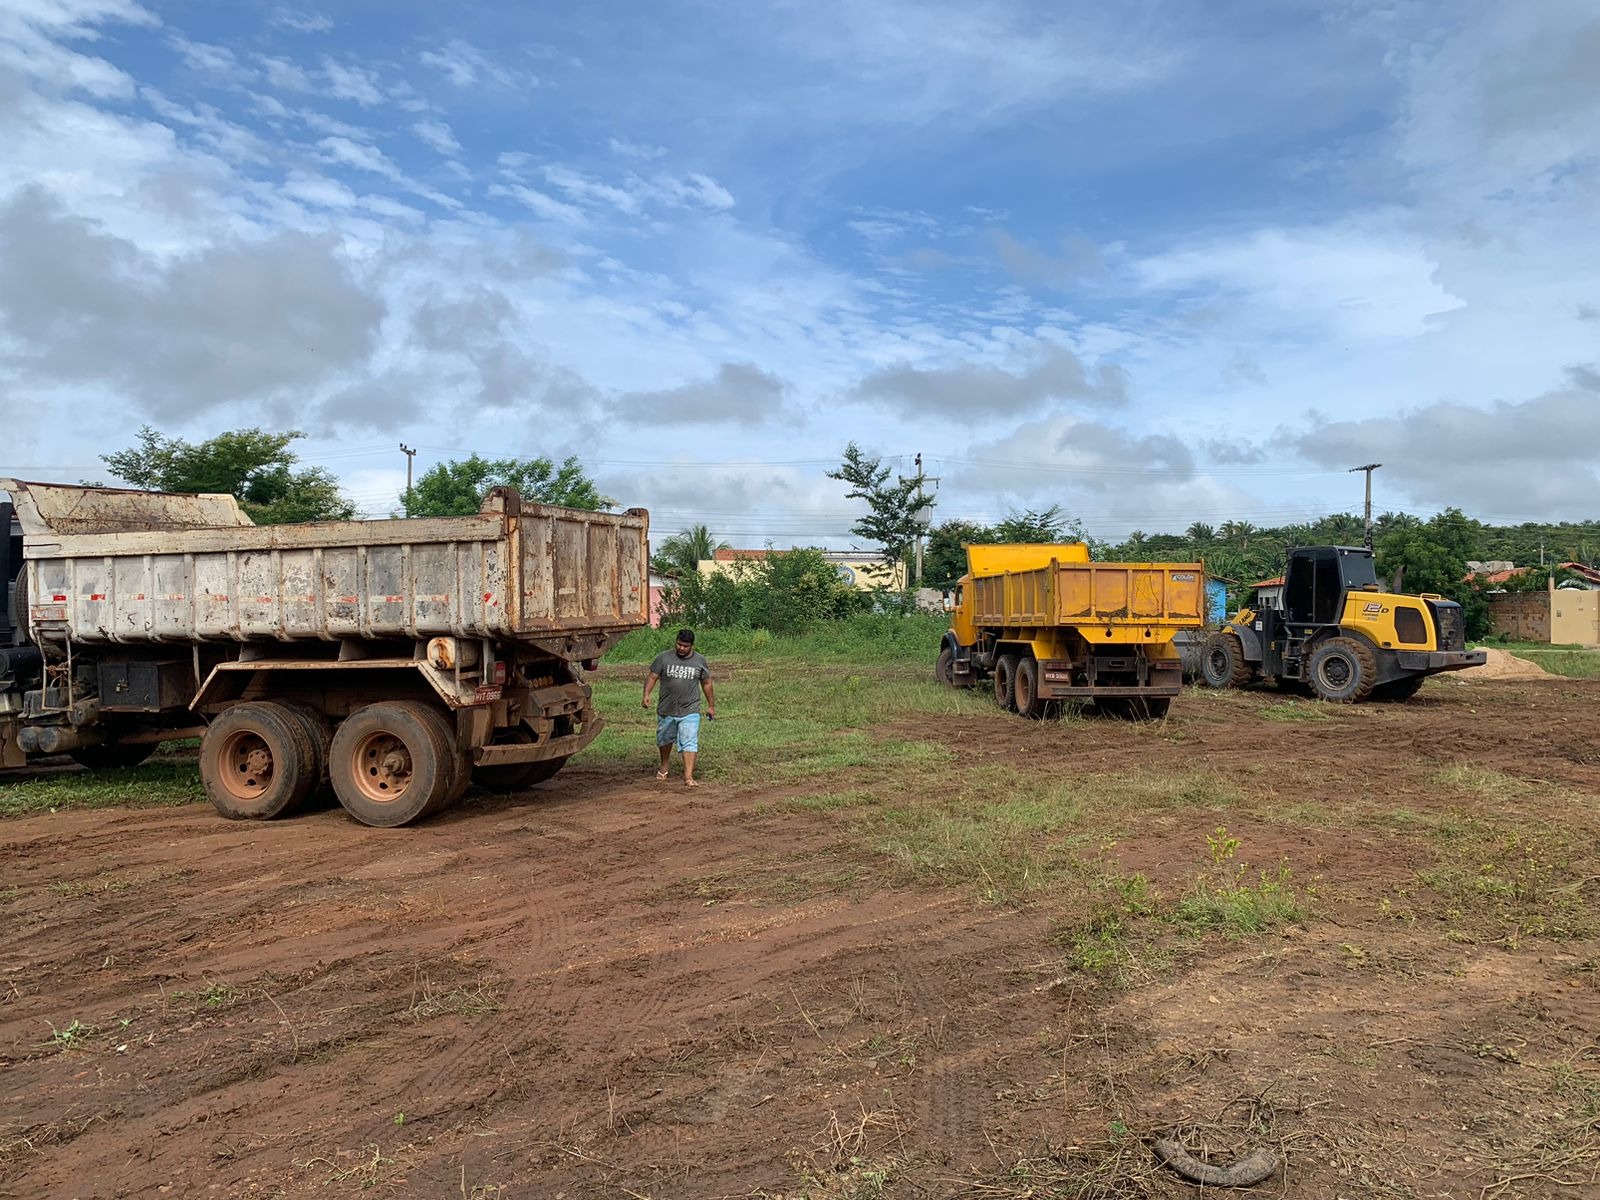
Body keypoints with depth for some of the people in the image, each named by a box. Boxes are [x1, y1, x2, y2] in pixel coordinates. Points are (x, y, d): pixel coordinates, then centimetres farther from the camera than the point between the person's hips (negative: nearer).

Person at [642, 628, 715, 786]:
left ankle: (688, 777, -17)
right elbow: (652, 677, -3)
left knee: (689, 743, -13)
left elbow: (706, 683, 11)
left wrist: (711, 706, 13)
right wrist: (646, 695, -19)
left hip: (690, 712, -1)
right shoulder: (664, 658, -3)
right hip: (666, 710, 2)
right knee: (664, 740, 20)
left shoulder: (699, 661, 1)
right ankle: (664, 767, 45)